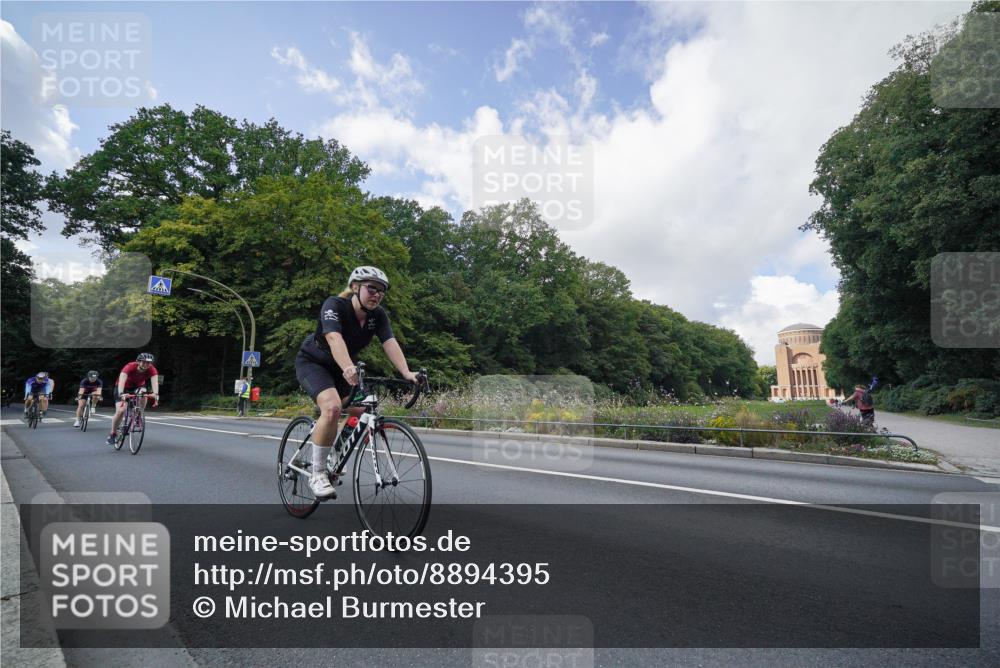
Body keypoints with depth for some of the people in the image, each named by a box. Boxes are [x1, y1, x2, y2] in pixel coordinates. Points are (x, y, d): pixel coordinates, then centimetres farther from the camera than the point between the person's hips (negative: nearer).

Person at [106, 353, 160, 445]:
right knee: (120, 411, -15)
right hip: (124, 388, -2)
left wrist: (155, 393, -62)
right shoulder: (129, 367, -34)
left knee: (143, 395, -33)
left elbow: (155, 381, -43)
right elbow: (122, 380, -46)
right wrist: (121, 393, -63)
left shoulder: (152, 370, -27)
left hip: (138, 386, 2)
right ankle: (112, 434, 7)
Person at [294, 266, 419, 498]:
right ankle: (317, 474, -14)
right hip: (313, 362, -6)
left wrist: (406, 373, -43)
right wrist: (348, 368, -63)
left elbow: (390, 343, -27)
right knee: (332, 407, -31)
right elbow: (334, 338, -45)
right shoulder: (335, 305, -27)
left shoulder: (378, 315, -13)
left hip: (342, 368, 6)